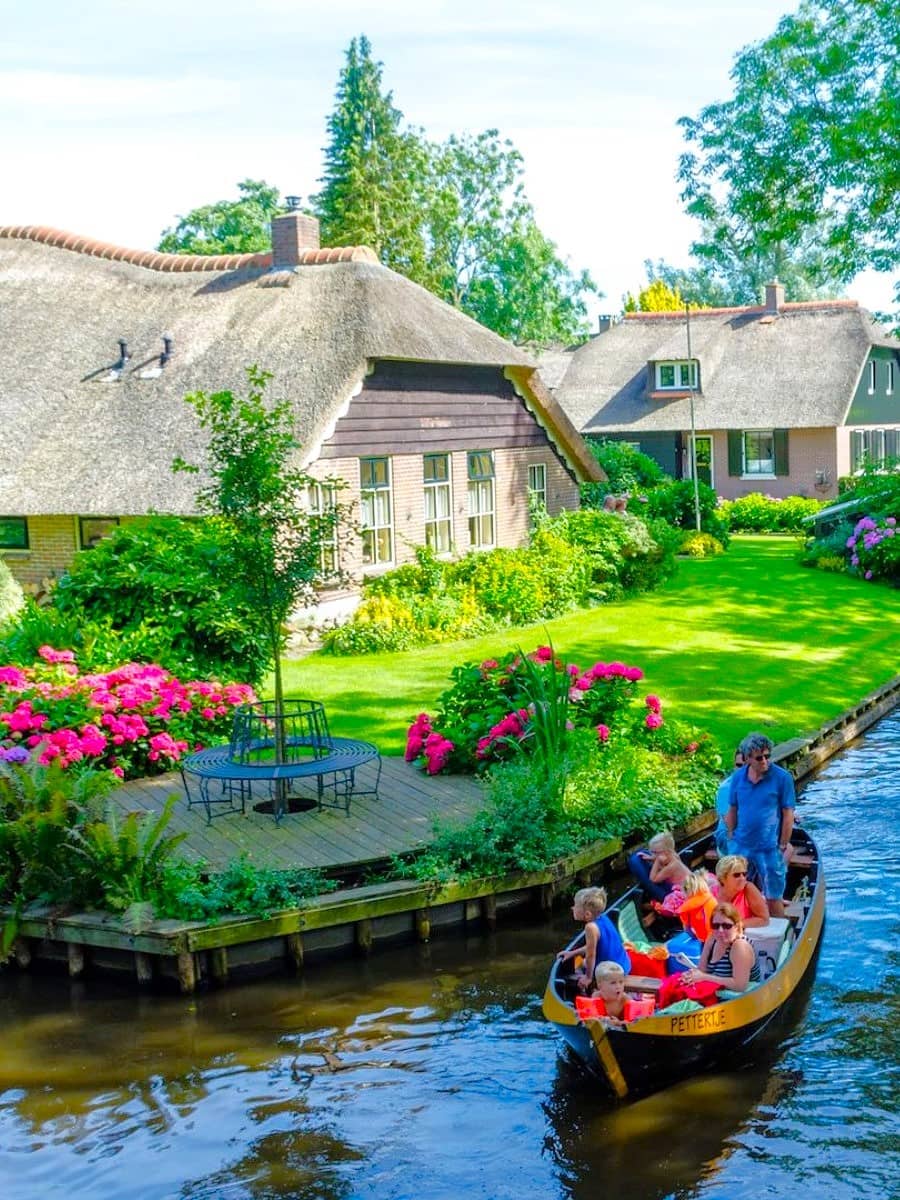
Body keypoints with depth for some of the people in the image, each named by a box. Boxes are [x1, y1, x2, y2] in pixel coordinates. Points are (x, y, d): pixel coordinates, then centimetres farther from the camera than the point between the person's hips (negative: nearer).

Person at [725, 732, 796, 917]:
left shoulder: (782, 778, -11)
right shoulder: (738, 777, 1)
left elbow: (788, 814, -8)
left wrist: (783, 846, -8)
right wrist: (731, 839, 8)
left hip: (769, 848, -4)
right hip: (741, 846, 4)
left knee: (773, 897, 8)